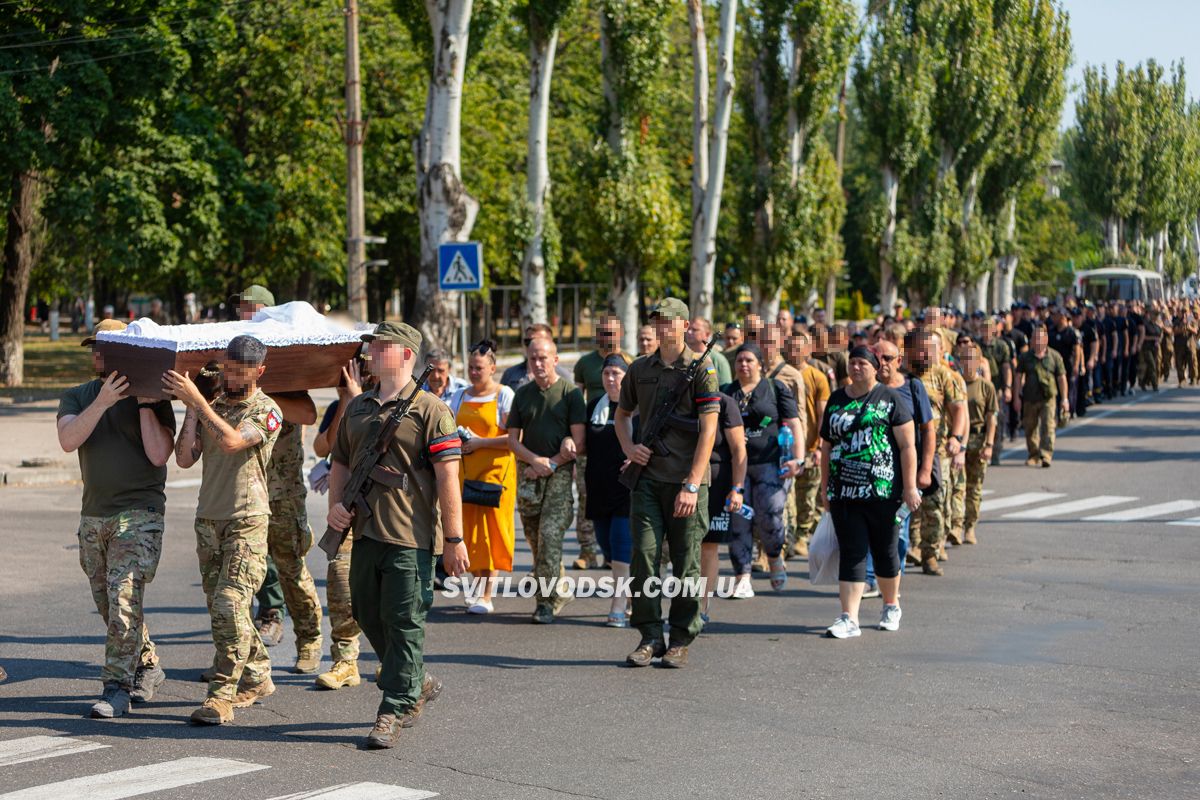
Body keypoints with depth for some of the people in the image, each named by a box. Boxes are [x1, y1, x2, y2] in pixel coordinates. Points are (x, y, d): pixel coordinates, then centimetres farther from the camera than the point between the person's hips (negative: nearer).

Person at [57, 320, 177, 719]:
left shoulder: (152, 397, 0)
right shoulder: (77, 397, 10)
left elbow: (159, 455, -12)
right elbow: (68, 440, -10)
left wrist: (145, 404, -12)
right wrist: (102, 403, -19)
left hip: (138, 512, -5)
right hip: (93, 516, 5)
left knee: (123, 599, -15)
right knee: (109, 605, 12)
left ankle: (117, 688, -13)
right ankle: (147, 668, 29)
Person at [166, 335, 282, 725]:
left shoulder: (266, 412, -6)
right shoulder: (209, 407, 11)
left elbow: (231, 441, -24)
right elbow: (185, 458, 1)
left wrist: (195, 400, -22)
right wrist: (189, 409, -4)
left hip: (247, 521, -6)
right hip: (208, 519, 6)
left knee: (230, 605, -14)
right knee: (220, 609, 11)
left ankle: (221, 696, -12)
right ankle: (257, 678, 26)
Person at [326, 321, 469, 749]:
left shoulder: (429, 409, -6)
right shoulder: (357, 407, 16)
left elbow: (448, 478, -9)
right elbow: (340, 462, 25)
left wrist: (454, 539, -13)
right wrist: (335, 505, 6)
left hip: (410, 537, -8)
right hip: (365, 532, 8)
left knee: (403, 623, -4)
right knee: (367, 614, 15)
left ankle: (394, 710, 3)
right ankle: (419, 683, 33)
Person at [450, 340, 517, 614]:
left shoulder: (504, 395, -3)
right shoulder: (459, 396, 13)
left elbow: (513, 437, -11)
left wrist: (479, 442, -15)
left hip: (495, 470, -5)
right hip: (465, 471, 5)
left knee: (490, 527, -7)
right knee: (469, 528, 2)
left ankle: (487, 596, -7)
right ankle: (479, 586, 16)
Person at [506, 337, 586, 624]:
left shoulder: (570, 393, -1)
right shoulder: (523, 394, 11)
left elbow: (578, 442, -4)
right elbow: (513, 439, 10)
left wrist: (550, 464, -11)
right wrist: (535, 460, -8)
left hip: (560, 473, -5)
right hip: (528, 473, 5)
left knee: (550, 535, -13)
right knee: (534, 538, 8)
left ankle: (546, 602, -9)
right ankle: (559, 591, 24)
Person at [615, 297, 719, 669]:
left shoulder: (701, 370, -4)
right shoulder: (640, 370, 11)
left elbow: (708, 431, -9)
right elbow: (623, 413, 27)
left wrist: (692, 486, -15)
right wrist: (627, 446, 6)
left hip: (686, 482, -3)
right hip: (648, 477, 4)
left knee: (686, 563, 2)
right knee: (644, 554, -5)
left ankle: (680, 642, 12)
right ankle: (650, 638, 4)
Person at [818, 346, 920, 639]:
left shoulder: (889, 398, -1)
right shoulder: (837, 400, 12)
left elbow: (907, 445, -4)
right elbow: (826, 446, 17)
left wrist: (910, 486, -9)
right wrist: (825, 486, 13)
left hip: (882, 491, -3)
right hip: (844, 492, 3)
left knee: (885, 551, 9)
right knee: (851, 553, -2)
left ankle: (891, 606, 30)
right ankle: (849, 618, -5)